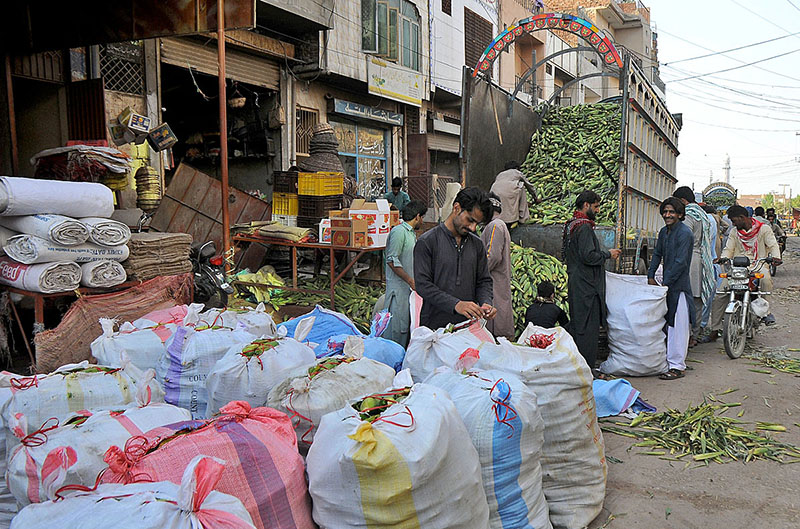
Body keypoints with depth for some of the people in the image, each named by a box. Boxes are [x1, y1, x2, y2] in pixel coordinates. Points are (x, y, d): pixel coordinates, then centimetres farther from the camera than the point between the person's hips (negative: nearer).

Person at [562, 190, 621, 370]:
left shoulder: (570, 225, 15)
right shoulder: (584, 227, -16)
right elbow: (588, 256, -22)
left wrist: (603, 253, 21)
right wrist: (608, 254, -7)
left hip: (575, 284, 10)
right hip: (586, 286, -10)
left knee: (576, 325, 15)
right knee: (588, 328, -5)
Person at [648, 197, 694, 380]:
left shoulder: (685, 233, -14)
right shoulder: (663, 232, 12)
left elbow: (680, 263, -18)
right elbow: (657, 255, 20)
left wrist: (665, 283, -17)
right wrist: (651, 276, 10)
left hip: (679, 285, -8)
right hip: (667, 283, 8)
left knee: (678, 327, -5)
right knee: (668, 323, 14)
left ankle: (677, 366, 0)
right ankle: (668, 360, 24)